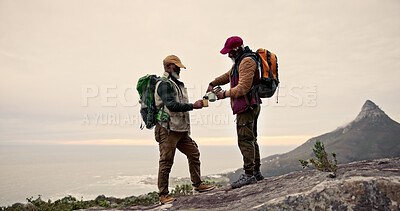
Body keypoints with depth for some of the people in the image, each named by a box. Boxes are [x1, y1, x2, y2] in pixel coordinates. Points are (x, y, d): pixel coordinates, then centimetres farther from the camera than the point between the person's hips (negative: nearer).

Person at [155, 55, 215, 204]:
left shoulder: (177, 84, 22)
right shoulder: (164, 84, -9)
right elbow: (171, 105, -22)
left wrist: (186, 127, 19)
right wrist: (193, 106, -18)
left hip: (181, 130, 10)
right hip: (168, 129, -10)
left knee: (194, 153, 12)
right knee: (166, 161, -4)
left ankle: (198, 185, 24)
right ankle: (163, 194, 5)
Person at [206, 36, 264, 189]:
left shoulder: (247, 61, -14)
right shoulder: (240, 61, 20)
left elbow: (243, 88, -21)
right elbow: (228, 76, 30)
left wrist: (225, 94, -12)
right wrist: (213, 84, 17)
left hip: (246, 106, -11)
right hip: (250, 106, 11)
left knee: (245, 140, -11)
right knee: (251, 139, 13)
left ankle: (249, 175, -8)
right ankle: (256, 172, 21)